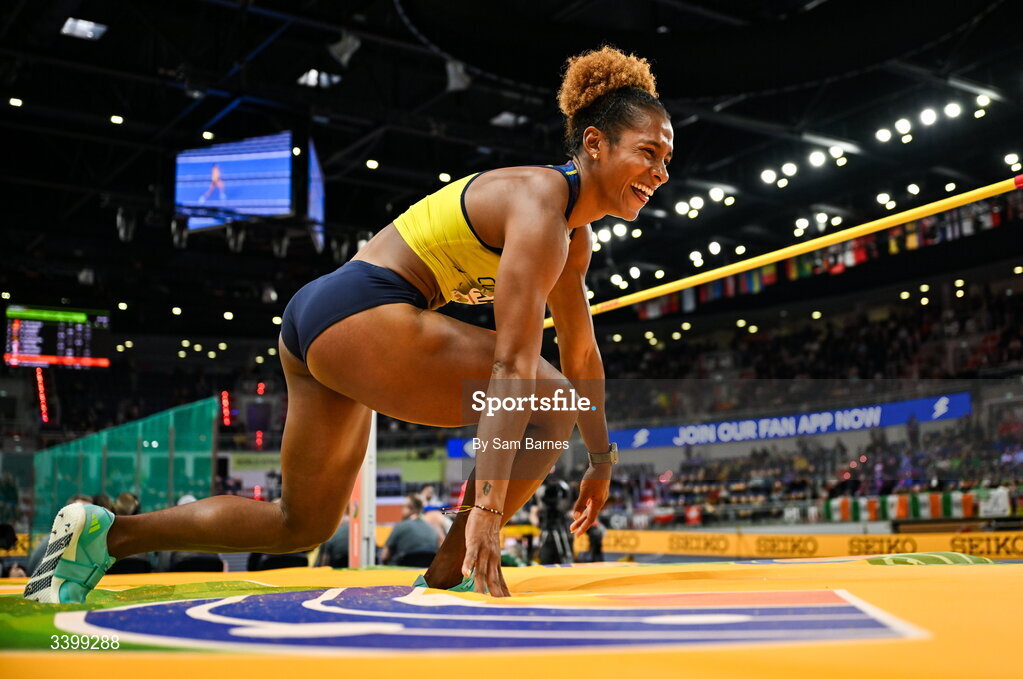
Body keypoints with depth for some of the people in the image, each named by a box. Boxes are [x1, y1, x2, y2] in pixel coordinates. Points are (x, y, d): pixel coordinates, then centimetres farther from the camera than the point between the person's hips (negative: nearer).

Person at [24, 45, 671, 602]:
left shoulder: (575, 236, 16)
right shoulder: (538, 205, -15)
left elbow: (582, 355, 24)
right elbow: (511, 365, -23)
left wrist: (601, 460, 27)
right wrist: (487, 508, -26)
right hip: (360, 314, -10)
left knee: (303, 525, 18)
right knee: (549, 403, -10)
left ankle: (106, 532, 21)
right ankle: (449, 579, -3)